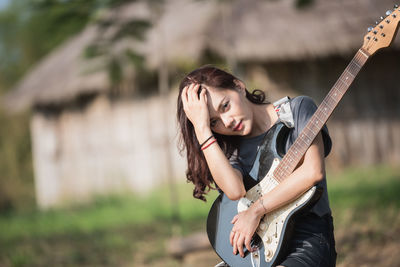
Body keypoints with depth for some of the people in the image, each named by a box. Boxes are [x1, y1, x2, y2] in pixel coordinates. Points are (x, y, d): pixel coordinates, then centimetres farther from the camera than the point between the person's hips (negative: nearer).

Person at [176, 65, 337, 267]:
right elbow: (235, 190, -13)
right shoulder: (231, 149, 10)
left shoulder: (298, 109, 2)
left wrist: (256, 210, -12)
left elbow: (314, 171, -14)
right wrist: (201, 128, -10)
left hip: (308, 237, -4)